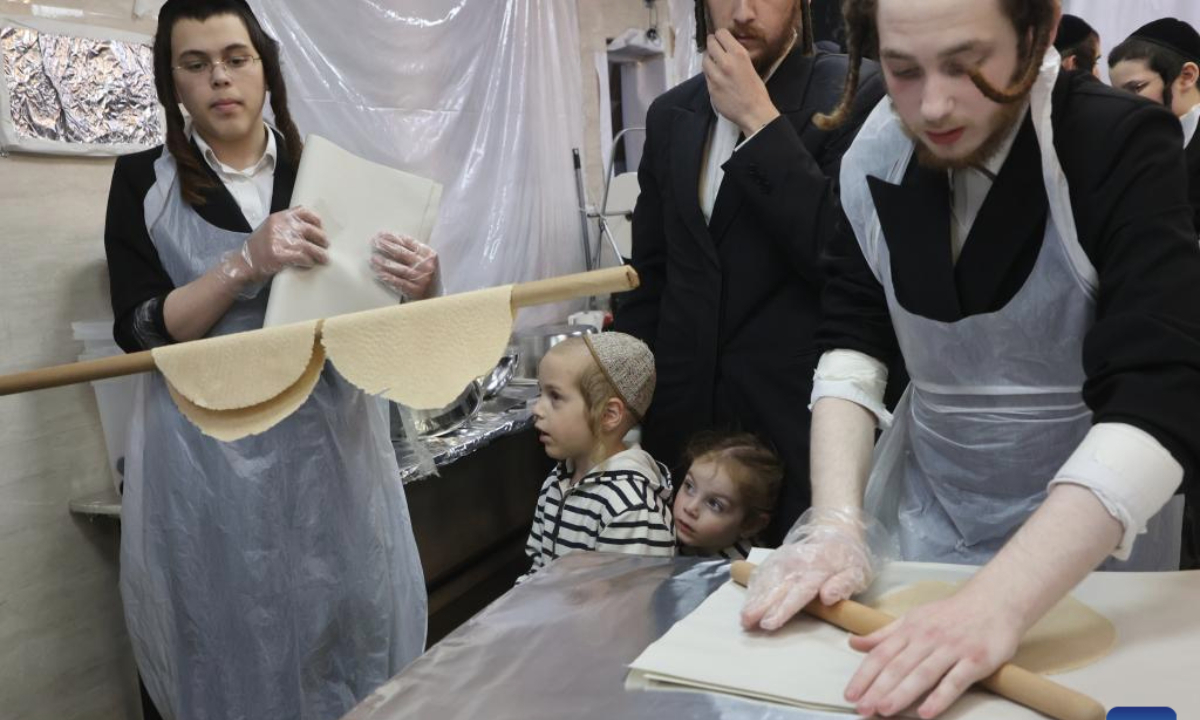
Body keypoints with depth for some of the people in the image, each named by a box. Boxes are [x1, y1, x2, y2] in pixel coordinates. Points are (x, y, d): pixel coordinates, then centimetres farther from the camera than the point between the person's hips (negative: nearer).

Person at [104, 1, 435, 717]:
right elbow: (140, 332, -7)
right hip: (211, 456, -1)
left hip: (330, 441, 1)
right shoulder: (142, 182, 2)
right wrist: (247, 263, -21)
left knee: (349, 626, 7)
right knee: (235, 646, 6)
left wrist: (420, 287, -15)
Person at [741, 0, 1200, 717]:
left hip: (1094, 534, -3)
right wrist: (836, 524, -22)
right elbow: (851, 344, -7)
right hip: (923, 511, 4)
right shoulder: (874, 159, -8)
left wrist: (996, 602, -41)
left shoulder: (1123, 147, -21)